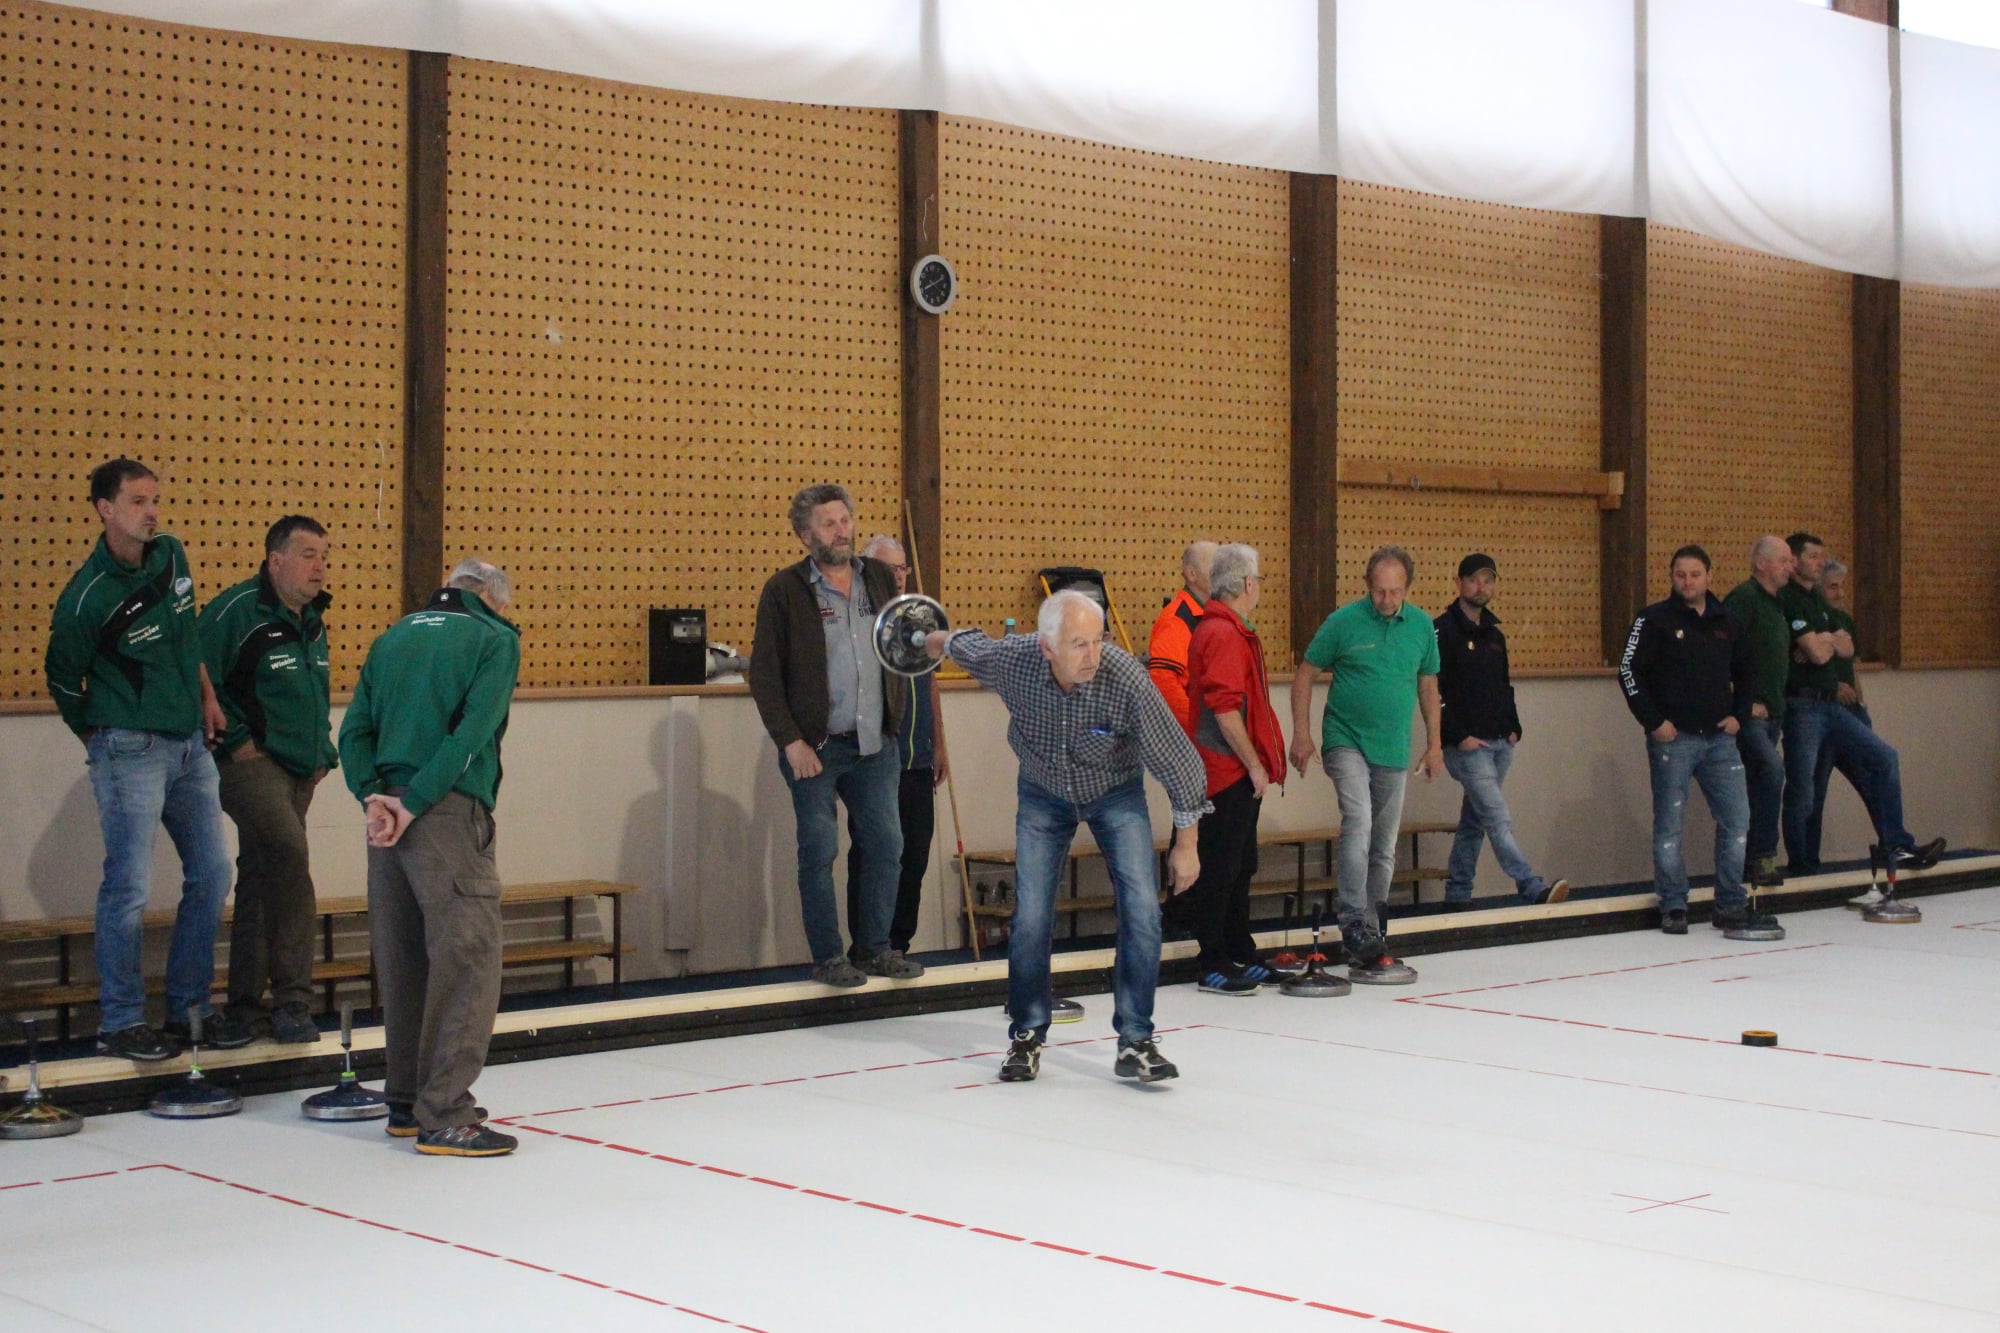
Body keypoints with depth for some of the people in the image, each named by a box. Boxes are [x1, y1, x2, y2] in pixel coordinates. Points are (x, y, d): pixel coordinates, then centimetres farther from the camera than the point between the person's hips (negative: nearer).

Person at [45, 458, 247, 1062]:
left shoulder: (171, 556, 5)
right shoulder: (87, 597, -15)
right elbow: (63, 678, -2)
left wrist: (206, 696, 20)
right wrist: (102, 739, 7)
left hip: (189, 743, 7)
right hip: (131, 751, -7)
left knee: (212, 874, 9)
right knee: (129, 888, -4)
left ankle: (190, 1006, 20)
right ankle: (121, 1022, 7)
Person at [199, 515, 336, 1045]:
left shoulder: (313, 620, 13)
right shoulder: (236, 611, -14)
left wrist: (322, 749, 16)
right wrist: (235, 741, -14)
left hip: (300, 771, 9)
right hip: (251, 763, -9)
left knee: (262, 880, 13)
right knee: (289, 853, -23)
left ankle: (246, 1002, 21)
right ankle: (291, 999, -18)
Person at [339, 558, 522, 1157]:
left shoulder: (394, 637, 21)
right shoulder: (495, 639, 3)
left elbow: (354, 731, 9)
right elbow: (473, 731, -12)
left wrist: (375, 796, -3)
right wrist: (413, 803, -12)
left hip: (389, 816, 7)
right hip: (449, 814, -7)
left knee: (402, 961, 14)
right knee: (468, 957, -5)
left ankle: (406, 1103, 22)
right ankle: (444, 1117, -9)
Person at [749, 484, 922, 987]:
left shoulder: (879, 578, 8)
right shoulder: (785, 590, -6)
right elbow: (764, 673, -7)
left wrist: (894, 719, 3)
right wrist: (790, 741, -12)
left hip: (875, 745, 4)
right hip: (815, 747, -4)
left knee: (886, 846, 6)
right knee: (819, 853, 0)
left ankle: (877, 946, 19)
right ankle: (828, 958, 9)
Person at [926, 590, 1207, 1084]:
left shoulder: (1125, 677, -35)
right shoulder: (1010, 659, -28)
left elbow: (1178, 763, -23)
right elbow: (968, 645, -1)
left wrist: (1185, 843, -14)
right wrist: (940, 641, 21)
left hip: (1116, 793, -1)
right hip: (1043, 793, 2)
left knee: (1142, 908, -15)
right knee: (1030, 917, -4)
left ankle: (1135, 1042, -4)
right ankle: (1026, 1036, 16)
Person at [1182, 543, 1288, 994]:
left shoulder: (1230, 631, 16)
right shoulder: (1223, 634, -17)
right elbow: (1225, 708, -23)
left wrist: (1258, 763, 21)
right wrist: (1254, 765, -17)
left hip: (1236, 771, 11)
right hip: (1227, 771, -11)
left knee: (1239, 868, 16)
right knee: (1218, 869, -5)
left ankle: (1241, 956, 25)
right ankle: (1214, 965, 0)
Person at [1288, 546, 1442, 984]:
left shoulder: (1421, 626, 3)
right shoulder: (1343, 622, -8)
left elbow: (1427, 684, 14)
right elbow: (1304, 674, -2)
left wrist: (1434, 743, 12)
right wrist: (1302, 735, -8)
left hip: (1393, 750, 5)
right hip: (1346, 742, -4)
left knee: (1385, 846, 10)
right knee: (1359, 822, -24)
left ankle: (1374, 933, 22)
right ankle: (1356, 925, -23)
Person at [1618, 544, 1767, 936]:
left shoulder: (1727, 623, 11)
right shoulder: (1655, 619, -2)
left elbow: (1747, 671, 23)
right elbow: (1629, 671, -6)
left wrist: (1738, 715, 9)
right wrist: (1654, 722, -11)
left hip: (1719, 738, 4)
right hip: (1672, 738, -4)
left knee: (1737, 819, 2)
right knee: (1669, 823, -2)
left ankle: (1731, 907, 12)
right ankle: (1673, 907, 8)